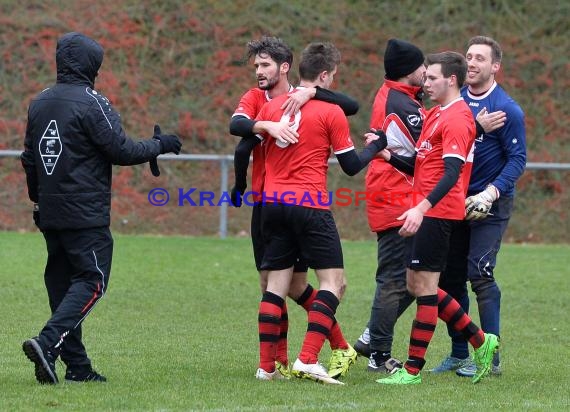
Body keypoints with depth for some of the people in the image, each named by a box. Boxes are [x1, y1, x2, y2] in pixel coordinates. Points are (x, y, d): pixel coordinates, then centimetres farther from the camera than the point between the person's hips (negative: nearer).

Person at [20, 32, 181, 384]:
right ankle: (48, 342, -23)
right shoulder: (92, 103, -12)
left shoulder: (39, 104, 12)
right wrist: (160, 145, 4)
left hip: (50, 214, 8)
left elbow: (29, 158, 19)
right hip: (86, 214, -8)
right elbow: (122, 151, -12)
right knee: (91, 282, -5)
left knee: (62, 283, 10)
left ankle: (77, 365, 10)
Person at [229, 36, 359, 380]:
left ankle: (342, 349, 11)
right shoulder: (255, 99, 5)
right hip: (265, 202, 4)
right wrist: (267, 126, -34)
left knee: (295, 285, -4)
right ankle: (280, 363, 12)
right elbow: (236, 124, -15)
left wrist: (311, 93, -26)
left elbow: (352, 106, -15)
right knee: (269, 282, 4)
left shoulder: (305, 101, -2)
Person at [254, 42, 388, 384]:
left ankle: (267, 365, 7)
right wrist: (376, 145, 17)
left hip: (273, 203, 5)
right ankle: (308, 360, -13)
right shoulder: (331, 112, -4)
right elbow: (352, 165, 2)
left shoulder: (272, 106, 10)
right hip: (310, 206, -5)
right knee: (334, 282, 0)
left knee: (277, 284, 10)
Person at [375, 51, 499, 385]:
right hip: (426, 212, 10)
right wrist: (388, 155, 5)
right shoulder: (436, 114, 19)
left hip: (438, 213, -10)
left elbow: (452, 173, -24)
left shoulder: (456, 118, -14)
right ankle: (481, 341, 18)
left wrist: (422, 208, -33)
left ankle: (413, 369, -2)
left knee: (424, 286, -6)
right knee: (418, 285, 12)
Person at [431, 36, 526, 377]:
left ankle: (491, 358, -7)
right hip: (456, 202, 6)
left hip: (491, 205, -6)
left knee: (480, 274, -13)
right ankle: (459, 354, 18)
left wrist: (491, 192, -23)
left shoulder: (507, 109, -10)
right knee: (451, 277, 7)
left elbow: (518, 159, -11)